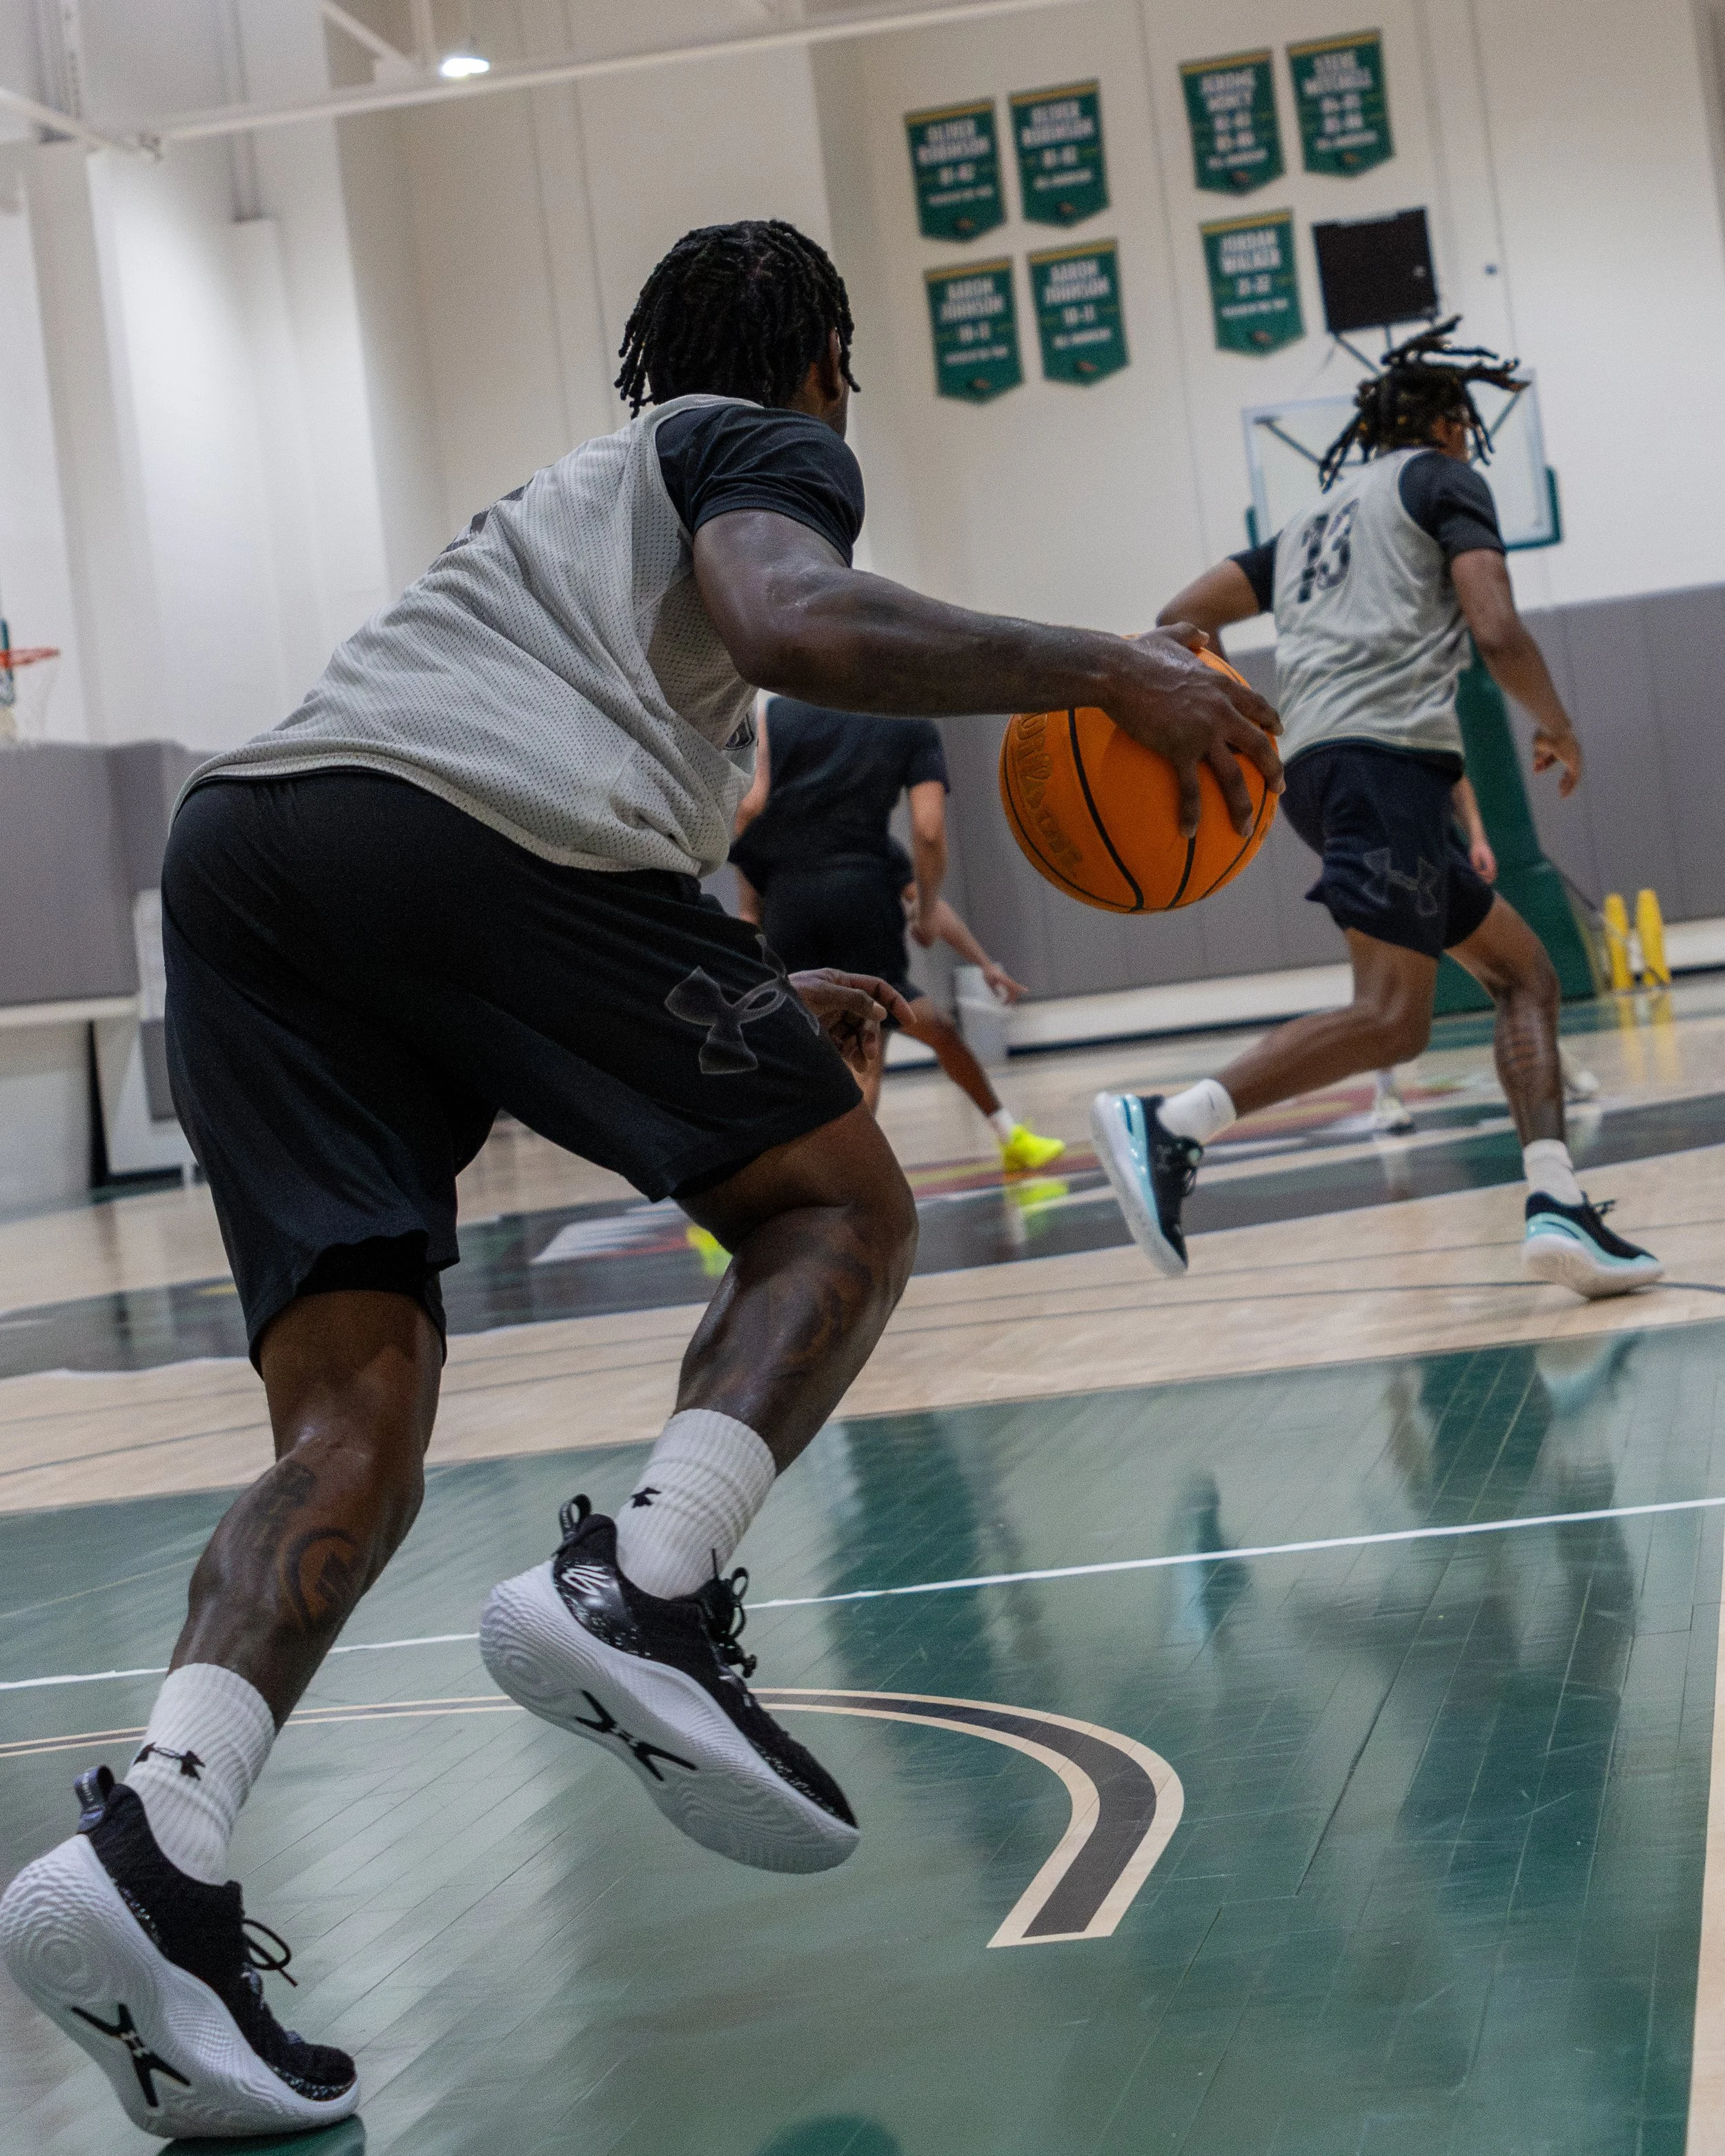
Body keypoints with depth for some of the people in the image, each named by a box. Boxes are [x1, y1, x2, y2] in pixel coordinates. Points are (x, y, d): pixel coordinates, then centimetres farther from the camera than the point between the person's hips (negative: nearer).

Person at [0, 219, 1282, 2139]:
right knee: (838, 1212, 8)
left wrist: (757, 1012, 49)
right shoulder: (771, 447, 19)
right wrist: (1100, 669, 0)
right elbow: (790, 626, -8)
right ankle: (638, 1588, -16)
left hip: (240, 834, 7)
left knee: (353, 1418, 2)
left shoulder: (581, 488, 43)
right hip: (480, 826, -7)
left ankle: (156, 1841, -20)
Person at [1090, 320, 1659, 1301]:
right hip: (1390, 752, -9)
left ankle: (1560, 1208, 0)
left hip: (1321, 766, 9)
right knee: (1391, 1019, -20)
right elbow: (1497, 631, -5)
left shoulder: (1315, 523, 31)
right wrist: (1560, 727, 11)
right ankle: (1167, 1126, -32)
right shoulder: (1443, 481, 10)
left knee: (1525, 972, 12)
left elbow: (1184, 618, 21)